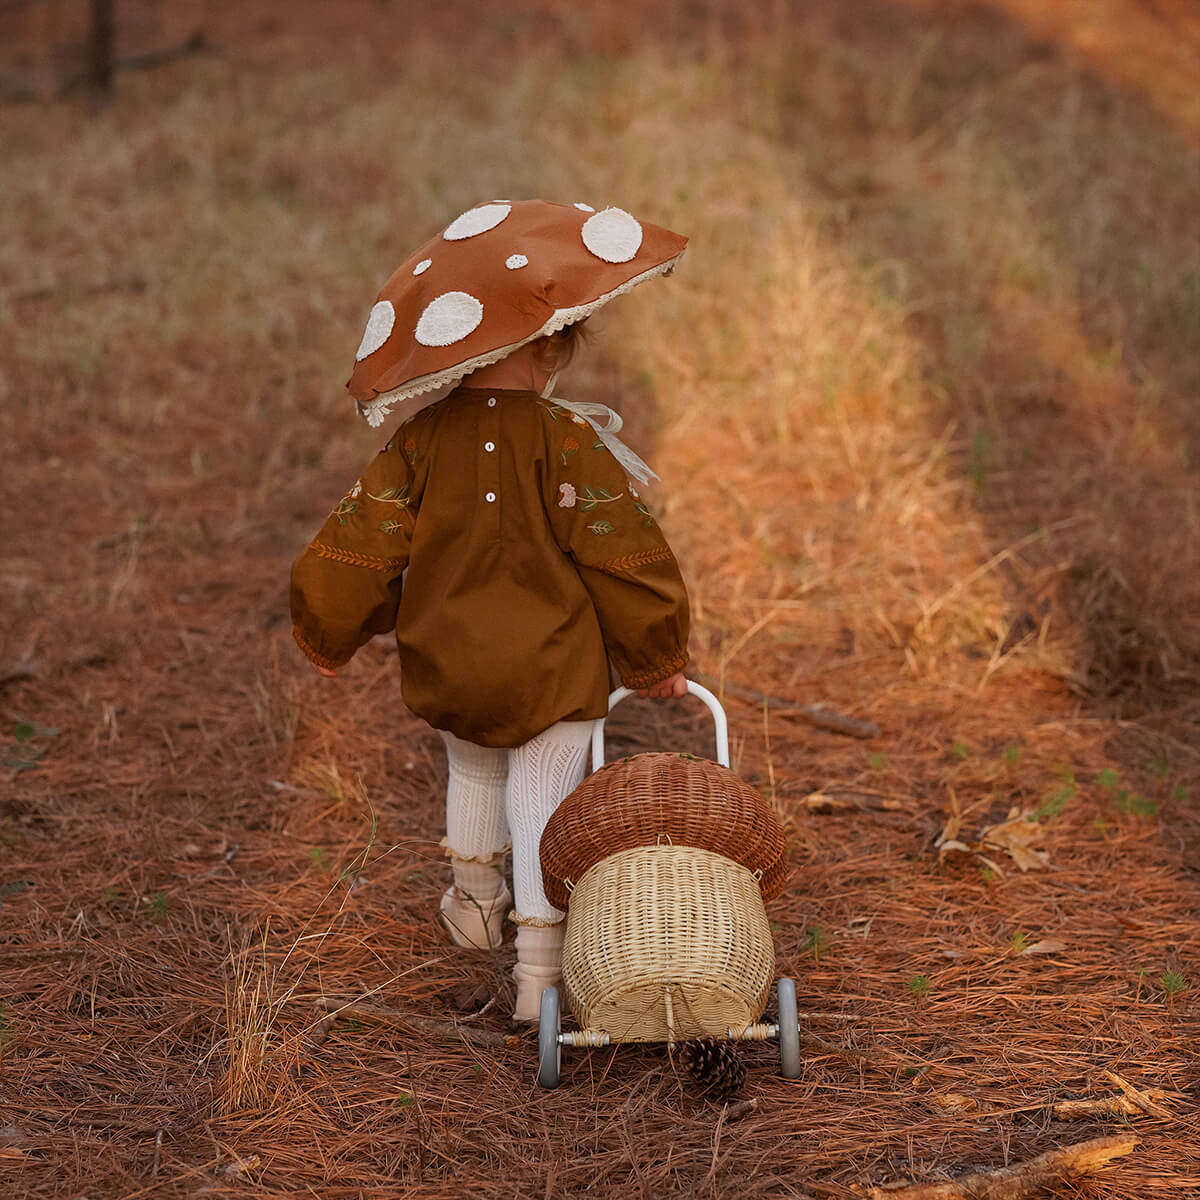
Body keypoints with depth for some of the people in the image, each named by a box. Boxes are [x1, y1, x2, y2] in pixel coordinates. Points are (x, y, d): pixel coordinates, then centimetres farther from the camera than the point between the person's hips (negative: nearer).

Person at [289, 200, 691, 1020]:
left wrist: (330, 637, 15)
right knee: (541, 803, 5)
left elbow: (360, 545, -2)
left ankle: (475, 900, 50)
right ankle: (541, 972, 6)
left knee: (474, 770, 30)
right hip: (552, 670, -4)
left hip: (447, 666, 4)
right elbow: (622, 555, -11)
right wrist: (657, 660, 2)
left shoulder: (420, 442, -6)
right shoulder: (567, 441, -15)